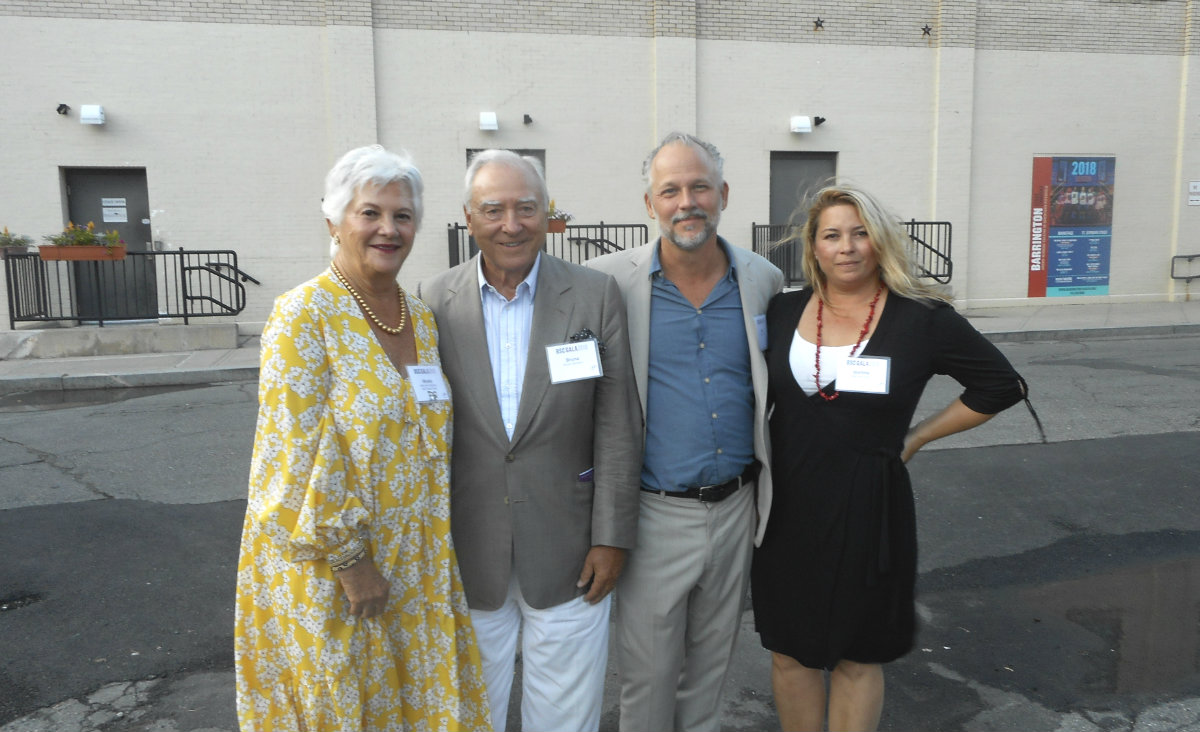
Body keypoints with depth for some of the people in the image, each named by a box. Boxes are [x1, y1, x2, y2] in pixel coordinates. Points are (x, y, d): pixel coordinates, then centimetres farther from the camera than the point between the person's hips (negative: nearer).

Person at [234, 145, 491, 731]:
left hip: (414, 561, 6)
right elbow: (297, 458, -19)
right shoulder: (303, 316, -16)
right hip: (325, 566, -6)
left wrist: (432, 549, 11)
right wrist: (350, 560, -17)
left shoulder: (421, 318, 5)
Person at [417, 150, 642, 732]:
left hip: (566, 555, -1)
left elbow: (618, 427, -4)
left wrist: (611, 537, -6)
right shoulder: (434, 302, -2)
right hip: (466, 560, 1)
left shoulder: (596, 296, -5)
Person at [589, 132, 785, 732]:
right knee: (647, 671, 10)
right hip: (656, 514, -3)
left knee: (712, 661, 21)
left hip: (735, 507, 3)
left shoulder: (763, 279, 1)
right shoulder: (611, 280, -10)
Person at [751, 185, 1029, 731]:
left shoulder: (922, 319, -6)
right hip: (785, 505, 3)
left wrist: (915, 437, -1)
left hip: (868, 508, -2)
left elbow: (1001, 385, 2)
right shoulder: (783, 312, 3)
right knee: (790, 651, 13)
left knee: (856, 660, 12)